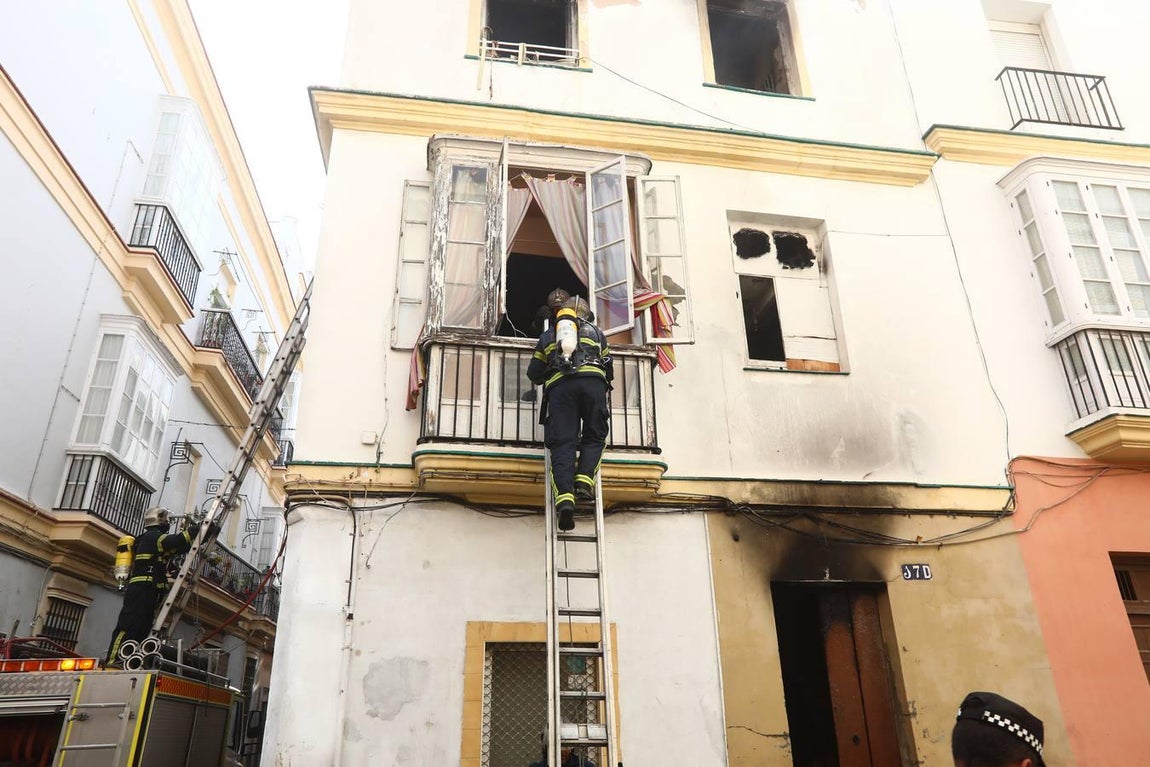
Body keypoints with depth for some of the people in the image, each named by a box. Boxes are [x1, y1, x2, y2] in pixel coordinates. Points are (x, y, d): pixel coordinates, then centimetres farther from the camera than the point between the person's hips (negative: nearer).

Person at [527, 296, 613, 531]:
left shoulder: (548, 335, 31)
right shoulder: (596, 332, 30)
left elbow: (534, 374, 30)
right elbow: (609, 370, 33)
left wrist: (545, 376, 52)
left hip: (559, 386, 0)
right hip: (592, 381, 0)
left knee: (562, 444, -6)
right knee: (594, 437, 12)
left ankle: (565, 496, -24)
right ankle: (584, 480, -12)